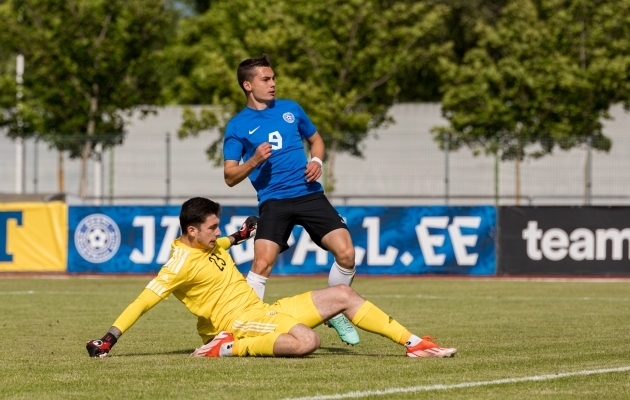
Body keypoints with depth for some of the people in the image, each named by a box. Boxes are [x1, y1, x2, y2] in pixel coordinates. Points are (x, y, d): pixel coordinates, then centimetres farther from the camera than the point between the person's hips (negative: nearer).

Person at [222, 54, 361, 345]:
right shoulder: (238, 126, 3)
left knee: (345, 253, -12)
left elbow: (315, 139, 26)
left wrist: (317, 161, 5)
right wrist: (254, 161, -17)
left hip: (310, 195, 3)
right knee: (262, 264, -21)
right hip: (274, 201, -3)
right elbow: (230, 177, 2)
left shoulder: (290, 109, 12)